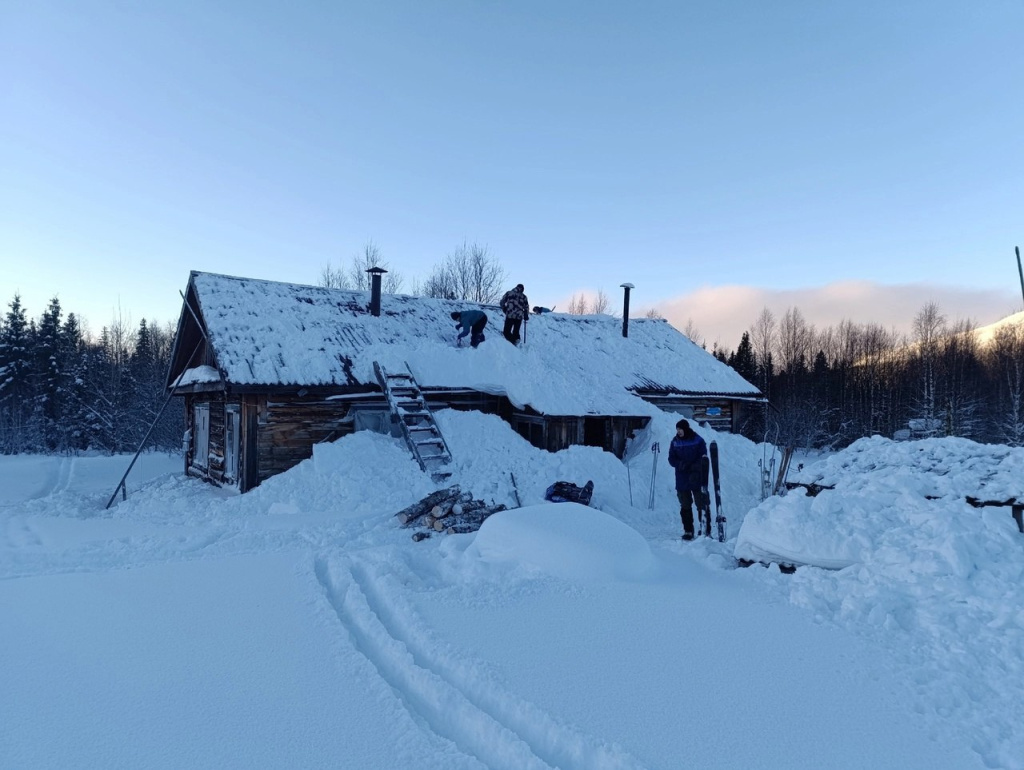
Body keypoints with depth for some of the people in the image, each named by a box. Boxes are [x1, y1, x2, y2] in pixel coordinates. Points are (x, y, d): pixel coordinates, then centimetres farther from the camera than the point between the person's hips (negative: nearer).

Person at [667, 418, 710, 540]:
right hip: (681, 480, 3)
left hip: (697, 480, -3)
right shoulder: (675, 442, 6)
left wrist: (693, 467, -21)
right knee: (685, 507, 8)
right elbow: (671, 459, 4)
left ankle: (706, 531, 5)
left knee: (702, 505, -2)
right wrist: (681, 464, -16)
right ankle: (688, 531, 16)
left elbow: (703, 459, -5)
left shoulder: (698, 440, -3)